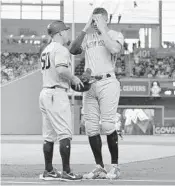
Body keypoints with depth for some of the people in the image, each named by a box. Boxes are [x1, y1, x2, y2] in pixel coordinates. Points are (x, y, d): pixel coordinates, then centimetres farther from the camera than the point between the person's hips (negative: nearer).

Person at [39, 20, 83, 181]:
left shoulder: (46, 50, 19)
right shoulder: (61, 49, -11)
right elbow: (61, 69, -27)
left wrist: (71, 80, 17)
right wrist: (74, 78, -11)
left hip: (45, 92, 10)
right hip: (57, 94, -10)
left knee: (49, 136, 11)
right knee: (65, 134, -9)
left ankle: (48, 171, 13)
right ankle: (66, 171, -11)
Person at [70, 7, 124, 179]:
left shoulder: (115, 35, 5)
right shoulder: (88, 37, 17)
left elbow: (115, 49, -16)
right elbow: (73, 50, 4)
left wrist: (102, 29, -8)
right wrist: (85, 29, 2)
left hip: (107, 83, -5)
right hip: (89, 84, 5)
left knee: (107, 125, -11)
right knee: (91, 127, 1)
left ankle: (115, 166, -4)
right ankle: (99, 167, 7)